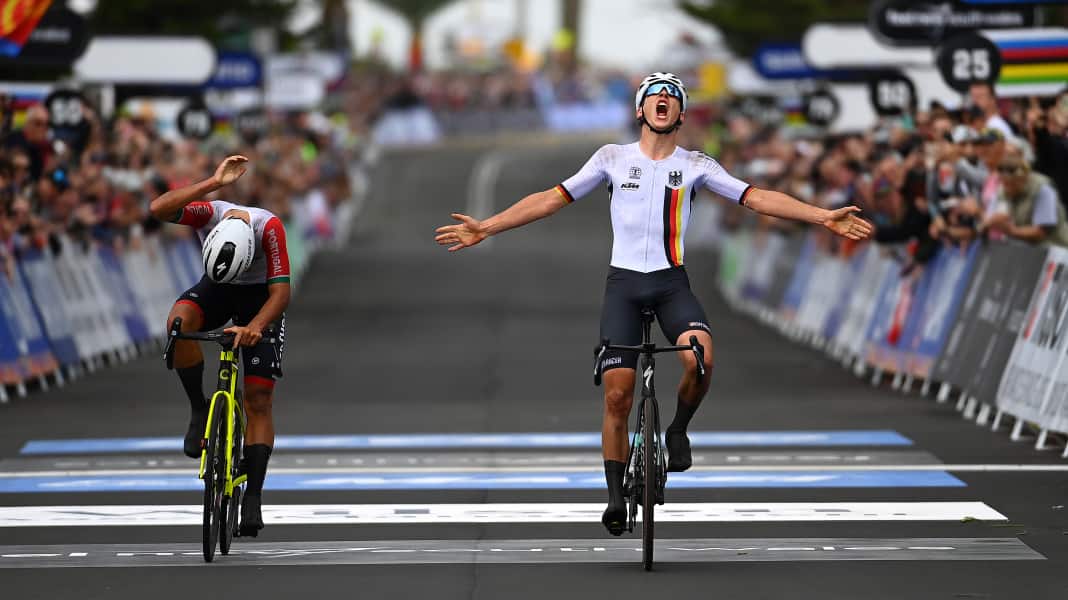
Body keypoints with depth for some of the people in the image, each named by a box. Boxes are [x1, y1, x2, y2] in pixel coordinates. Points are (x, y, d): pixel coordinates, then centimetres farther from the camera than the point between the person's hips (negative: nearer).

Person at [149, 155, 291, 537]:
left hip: (260, 296, -2)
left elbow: (281, 292, -34)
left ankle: (253, 497, -5)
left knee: (258, 399, -10)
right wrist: (214, 183, -53)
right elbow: (158, 209, -48)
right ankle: (200, 411, -18)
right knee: (179, 320, -34)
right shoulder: (211, 213, -31)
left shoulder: (269, 227, -35)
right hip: (217, 291, 2)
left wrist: (254, 327, -52)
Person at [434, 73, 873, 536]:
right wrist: (485, 228, -2)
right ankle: (615, 494, 7)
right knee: (617, 395, -6)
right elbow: (552, 199, 4)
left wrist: (824, 217, -9)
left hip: (672, 283, 0)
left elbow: (756, 198, 1)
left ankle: (678, 431, 0)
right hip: (624, 283, 0)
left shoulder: (696, 165, 6)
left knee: (701, 358, -29)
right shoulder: (613, 157, 5)